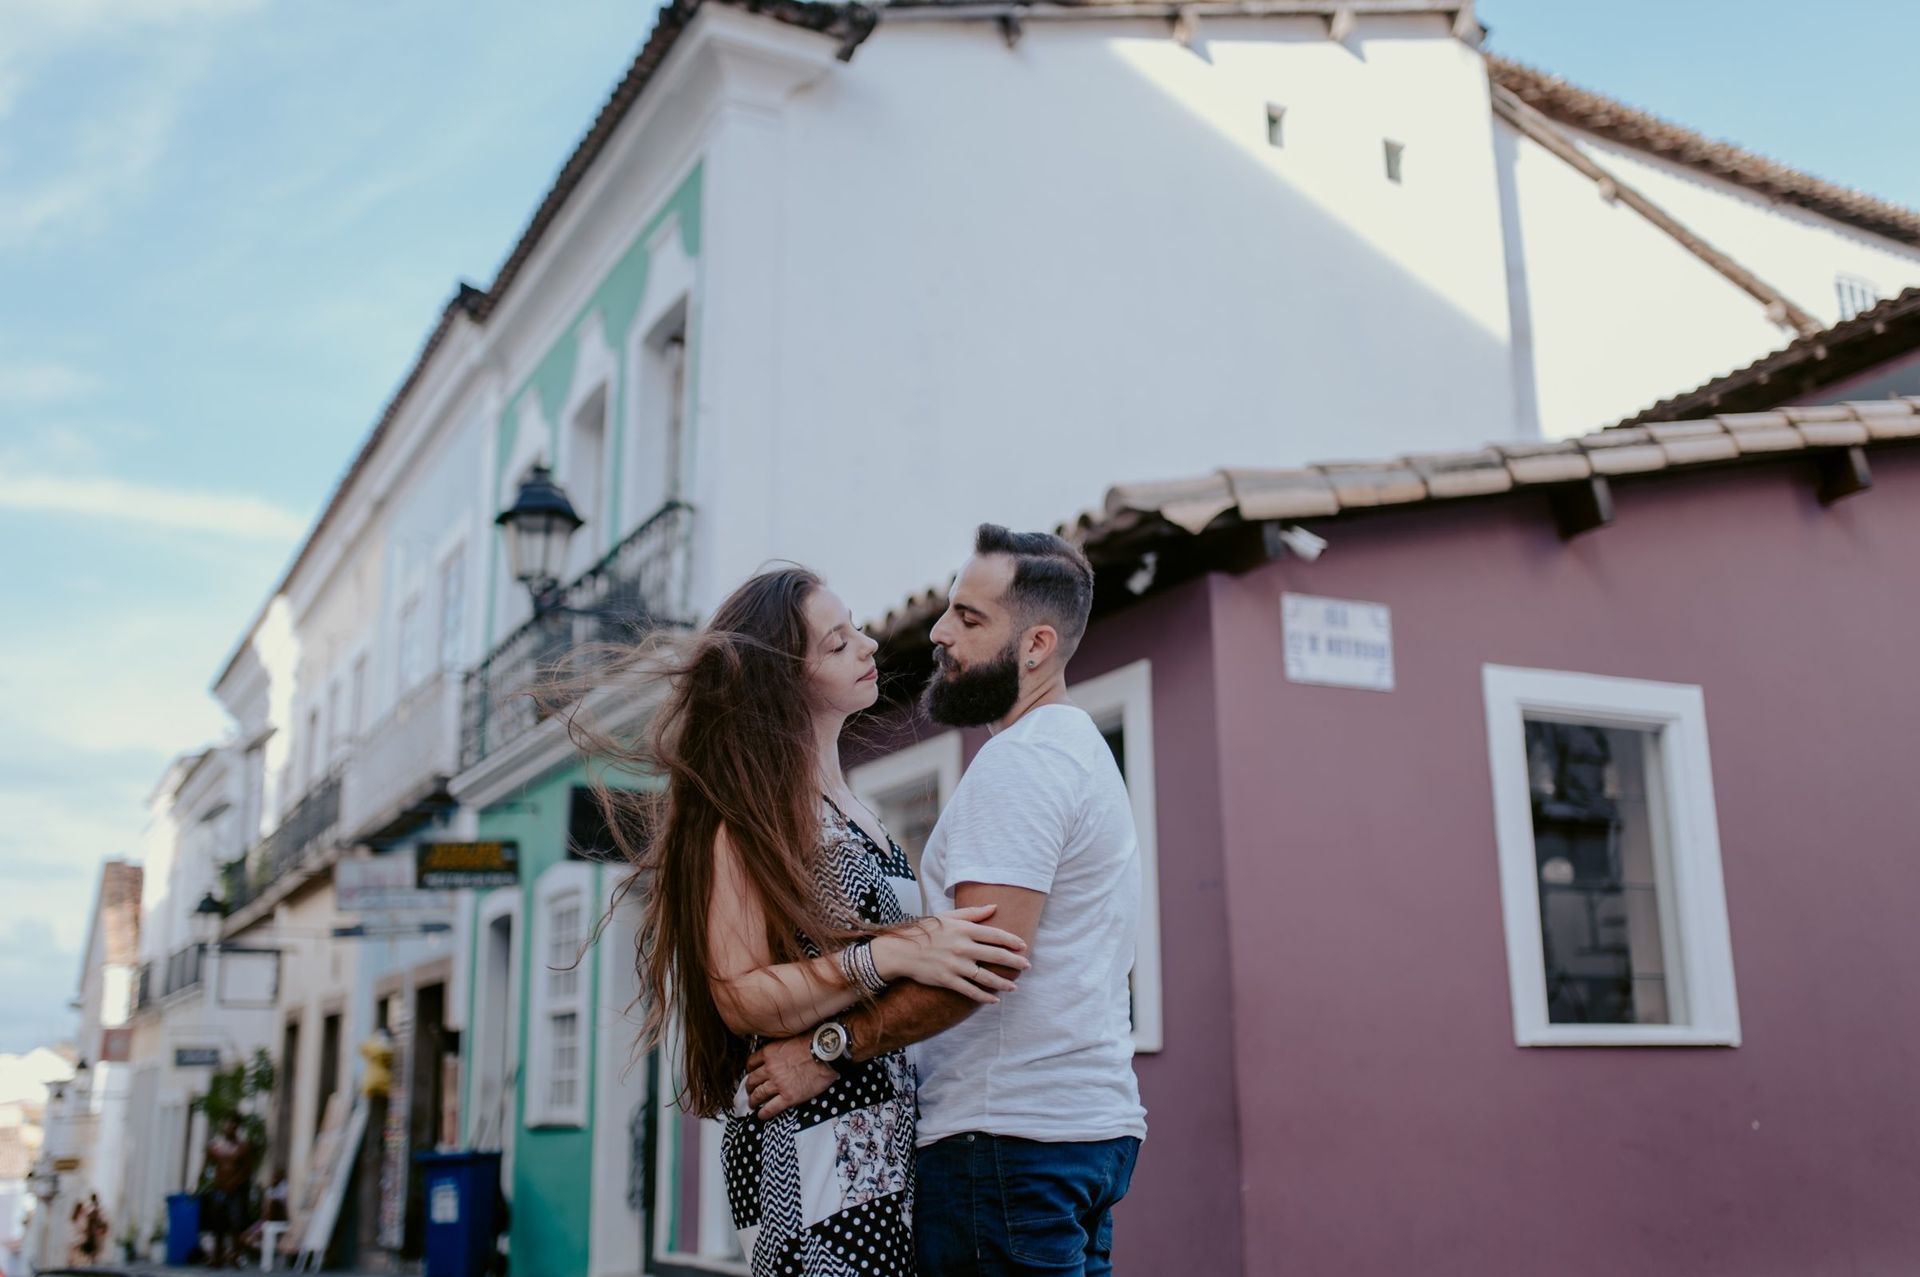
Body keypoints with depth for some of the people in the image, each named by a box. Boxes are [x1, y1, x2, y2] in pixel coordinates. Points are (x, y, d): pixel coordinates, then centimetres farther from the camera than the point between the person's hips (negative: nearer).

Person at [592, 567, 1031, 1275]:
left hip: (888, 1131, 8)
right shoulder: (752, 808, -8)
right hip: (812, 1143, -8)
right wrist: (892, 952, -23)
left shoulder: (847, 806, 16)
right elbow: (739, 997, -15)